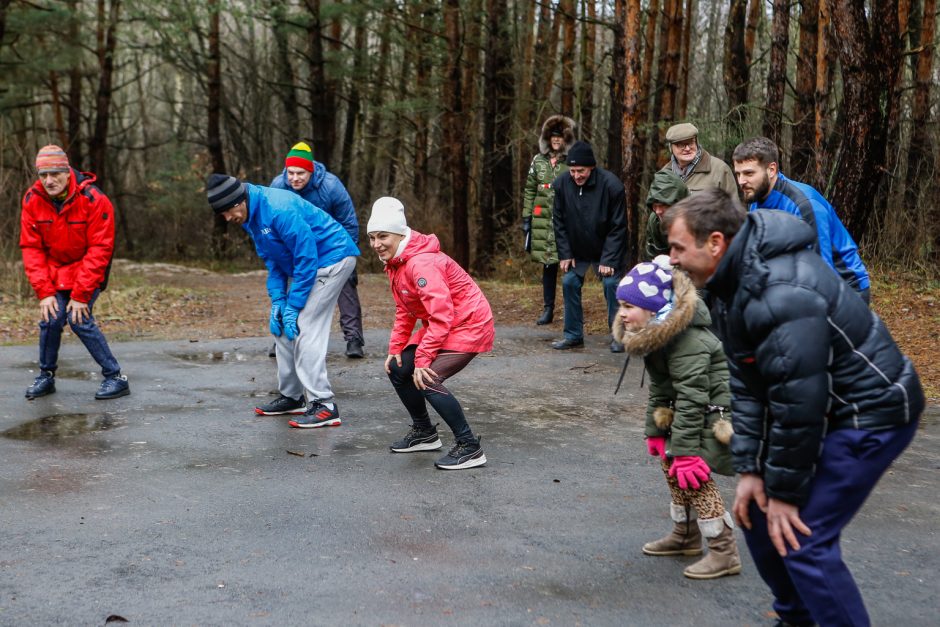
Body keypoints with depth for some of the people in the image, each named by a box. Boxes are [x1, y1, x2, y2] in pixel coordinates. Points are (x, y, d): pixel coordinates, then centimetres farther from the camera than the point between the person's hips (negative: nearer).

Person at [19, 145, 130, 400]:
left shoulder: (94, 200, -23)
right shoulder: (32, 200, -11)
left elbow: (99, 251, -22)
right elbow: (31, 249, -7)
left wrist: (81, 295, -23)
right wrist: (44, 292, -16)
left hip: (87, 269, -4)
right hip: (54, 271, 4)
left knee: (79, 318, -17)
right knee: (50, 318, -9)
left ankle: (116, 377, -6)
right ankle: (46, 376, 13)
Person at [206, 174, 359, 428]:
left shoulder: (278, 209, -27)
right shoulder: (250, 216, 3)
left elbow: (307, 258, -26)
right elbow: (272, 261, 10)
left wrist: (292, 307, -21)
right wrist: (277, 300, -2)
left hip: (332, 257, -10)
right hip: (303, 264, 10)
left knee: (305, 329, -16)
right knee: (281, 327, 8)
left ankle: (324, 405, -15)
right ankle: (291, 396, 18)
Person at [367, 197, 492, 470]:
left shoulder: (422, 263, -26)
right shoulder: (395, 263, 6)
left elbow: (442, 315, -30)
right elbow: (404, 311, 13)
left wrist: (423, 359, -27)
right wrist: (395, 348, 3)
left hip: (467, 326, -10)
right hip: (437, 327, 10)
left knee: (428, 379, -24)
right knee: (398, 369, 10)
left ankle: (470, 448, -12)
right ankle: (424, 432, 28)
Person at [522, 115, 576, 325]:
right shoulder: (538, 161, 9)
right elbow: (530, 191, 12)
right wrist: (526, 217, 7)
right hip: (543, 221, 3)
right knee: (547, 264, 8)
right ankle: (547, 309, 16)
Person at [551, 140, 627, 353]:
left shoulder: (611, 185, -24)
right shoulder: (561, 184, -14)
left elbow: (618, 227, -18)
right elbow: (559, 222, -3)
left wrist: (609, 260, -21)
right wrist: (564, 254, -7)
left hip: (606, 250, -3)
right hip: (576, 250, 4)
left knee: (612, 284, -11)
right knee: (569, 284, -1)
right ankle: (573, 335, 11)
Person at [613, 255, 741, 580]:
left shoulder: (687, 342, -29)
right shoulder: (655, 335, 4)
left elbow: (691, 399, -30)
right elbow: (659, 389, 13)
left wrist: (685, 450, -28)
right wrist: (655, 430, 13)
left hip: (716, 415, -11)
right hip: (691, 410, 11)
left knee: (695, 477, -15)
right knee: (671, 466, 15)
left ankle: (725, 553, -6)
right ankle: (686, 535, 32)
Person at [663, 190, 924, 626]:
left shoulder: (782, 294, -31)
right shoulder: (736, 281, 1)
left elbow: (796, 401, -26)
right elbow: (747, 386, 3)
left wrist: (785, 491, -16)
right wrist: (749, 469, 1)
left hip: (871, 414, -10)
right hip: (826, 408, 10)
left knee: (801, 540, -13)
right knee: (756, 511, 14)